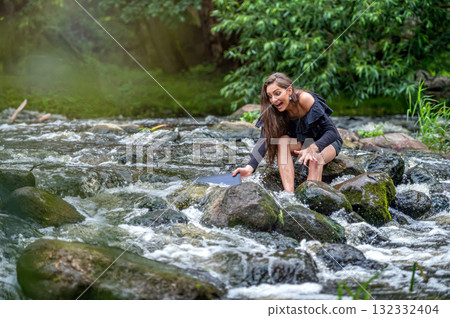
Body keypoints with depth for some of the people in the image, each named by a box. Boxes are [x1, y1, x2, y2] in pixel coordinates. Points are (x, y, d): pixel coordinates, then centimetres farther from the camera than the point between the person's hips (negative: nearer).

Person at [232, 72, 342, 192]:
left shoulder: (305, 99, -30)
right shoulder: (273, 111, -17)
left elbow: (332, 131, -31)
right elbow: (264, 139, -28)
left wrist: (313, 149, -49)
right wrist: (250, 167, -45)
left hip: (327, 141, -4)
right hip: (303, 141, 4)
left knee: (315, 158, -36)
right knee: (282, 140, -27)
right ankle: (289, 194, -38)